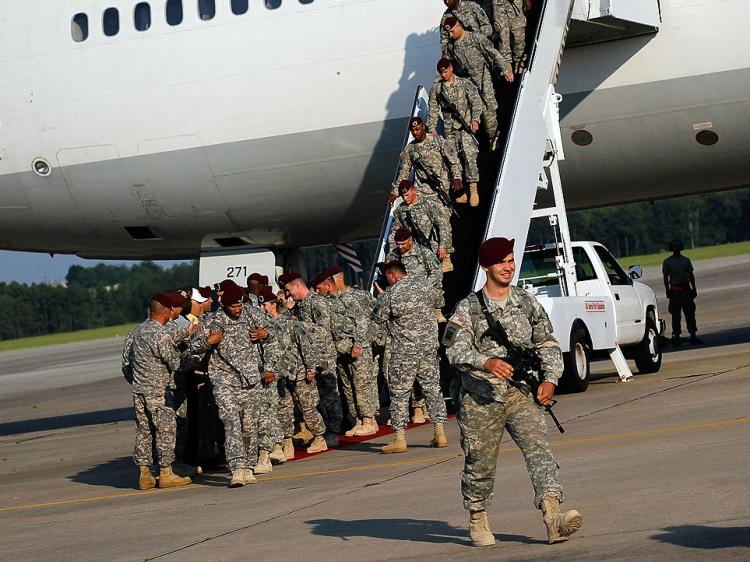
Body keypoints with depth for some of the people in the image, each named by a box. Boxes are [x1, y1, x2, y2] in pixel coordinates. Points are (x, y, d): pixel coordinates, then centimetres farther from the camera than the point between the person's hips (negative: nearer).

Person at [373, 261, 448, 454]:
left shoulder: (390, 294, -13)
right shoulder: (426, 285, 1)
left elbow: (377, 317, -2)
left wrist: (381, 296, 11)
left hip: (403, 350, -5)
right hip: (429, 344, 5)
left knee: (399, 393, 2)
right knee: (433, 388, 11)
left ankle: (399, 438, -1)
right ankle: (439, 433, 11)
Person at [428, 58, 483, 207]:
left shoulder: (465, 84, 0)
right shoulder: (436, 88, 8)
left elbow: (476, 101, -1)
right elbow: (433, 110, 12)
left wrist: (475, 119, -13)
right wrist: (431, 128, 5)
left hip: (465, 126, -4)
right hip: (449, 129, 4)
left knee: (469, 155, -16)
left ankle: (473, 190, -15)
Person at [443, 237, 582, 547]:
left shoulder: (528, 303, 8)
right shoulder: (468, 309, -4)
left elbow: (547, 344, 15)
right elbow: (455, 350, -15)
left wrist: (550, 378, -2)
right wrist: (486, 362, -34)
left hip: (520, 394, 2)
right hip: (480, 398, -2)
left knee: (539, 448, -16)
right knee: (480, 463, 6)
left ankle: (554, 519, -29)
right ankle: (477, 521, 29)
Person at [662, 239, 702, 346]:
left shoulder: (686, 260, 13)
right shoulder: (667, 262, 3)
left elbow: (691, 275, 14)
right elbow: (665, 278, 1)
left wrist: (693, 289, 7)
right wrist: (667, 291, -9)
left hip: (686, 290, 3)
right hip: (675, 291, -3)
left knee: (690, 313, 2)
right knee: (676, 315, -3)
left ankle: (693, 336, 6)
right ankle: (676, 337, -1)